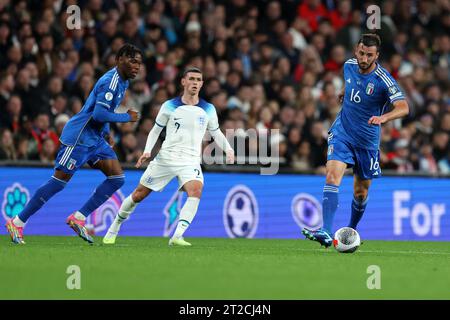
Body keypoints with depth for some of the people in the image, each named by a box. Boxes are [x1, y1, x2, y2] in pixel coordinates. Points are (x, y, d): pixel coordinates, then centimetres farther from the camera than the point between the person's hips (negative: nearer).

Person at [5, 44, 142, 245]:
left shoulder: (121, 81, 13)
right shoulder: (111, 81, -19)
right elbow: (99, 114, -27)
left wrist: (106, 133, 15)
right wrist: (127, 117, -16)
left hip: (95, 139, 10)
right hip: (78, 137, -10)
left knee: (117, 178, -1)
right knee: (58, 182, -7)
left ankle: (78, 218, 3)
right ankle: (17, 223, 1)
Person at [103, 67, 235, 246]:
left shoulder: (208, 109, 5)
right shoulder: (169, 106, 0)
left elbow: (216, 133, 17)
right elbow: (156, 130, 9)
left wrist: (228, 149, 0)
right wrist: (147, 151, -6)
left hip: (190, 162, 0)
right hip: (166, 158, 0)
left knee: (196, 191, -30)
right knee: (139, 195, 6)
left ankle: (177, 237, -33)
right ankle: (115, 227, 31)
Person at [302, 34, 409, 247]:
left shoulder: (383, 79, -19)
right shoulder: (349, 65, -3)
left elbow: (403, 107, -32)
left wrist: (383, 117, -48)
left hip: (367, 140, -2)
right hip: (342, 132, 2)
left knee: (361, 193, 11)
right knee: (333, 176, -21)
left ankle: (351, 231, 38)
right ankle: (326, 233, -32)